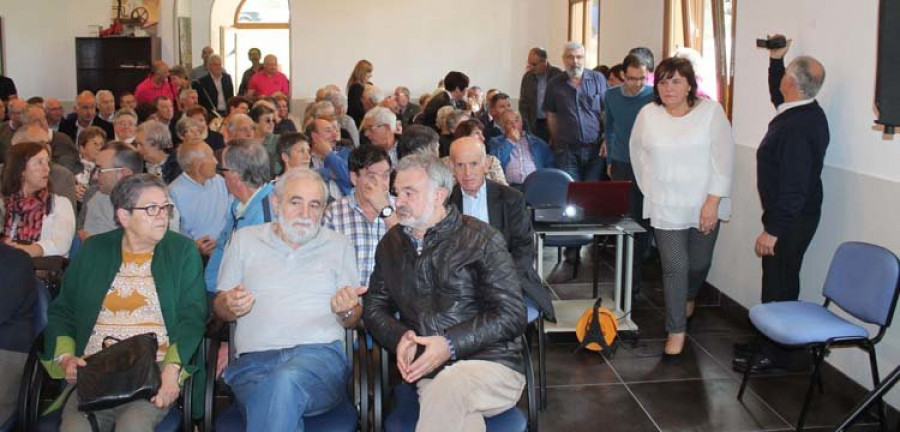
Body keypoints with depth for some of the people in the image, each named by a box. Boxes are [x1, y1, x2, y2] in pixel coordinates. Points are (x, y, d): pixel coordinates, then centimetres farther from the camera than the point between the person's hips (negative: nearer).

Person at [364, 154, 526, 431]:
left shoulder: (480, 239, 0)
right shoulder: (391, 244, 17)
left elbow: (511, 315, -4)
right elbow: (374, 306, 20)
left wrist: (450, 345, -15)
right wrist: (398, 337, -3)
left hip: (493, 365, -2)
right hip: (430, 374, 2)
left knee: (447, 386, -38)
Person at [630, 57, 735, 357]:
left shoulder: (711, 112, -6)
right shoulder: (648, 115, 0)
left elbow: (723, 158, -9)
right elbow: (637, 153, 13)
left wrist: (713, 201, -15)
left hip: (704, 206, 0)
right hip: (666, 208, 0)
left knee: (699, 264, 13)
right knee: (675, 268, -3)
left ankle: (689, 298, 46)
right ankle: (676, 332, 7)